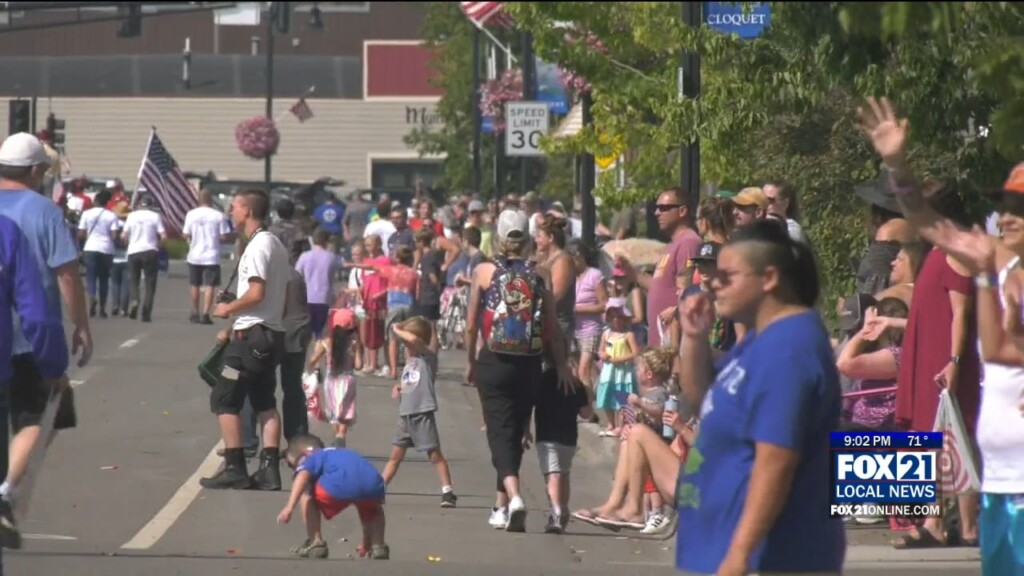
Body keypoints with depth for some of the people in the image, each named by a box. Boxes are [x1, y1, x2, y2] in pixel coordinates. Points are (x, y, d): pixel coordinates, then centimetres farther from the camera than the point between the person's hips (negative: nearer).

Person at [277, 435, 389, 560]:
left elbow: (302, 476, 1)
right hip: (373, 484, 6)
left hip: (339, 485, -6)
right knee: (373, 510, 39)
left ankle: (316, 543, 16)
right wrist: (366, 541, 60)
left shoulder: (313, 458, 28)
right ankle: (378, 547, 21)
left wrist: (290, 507, -10)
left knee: (306, 496, 21)